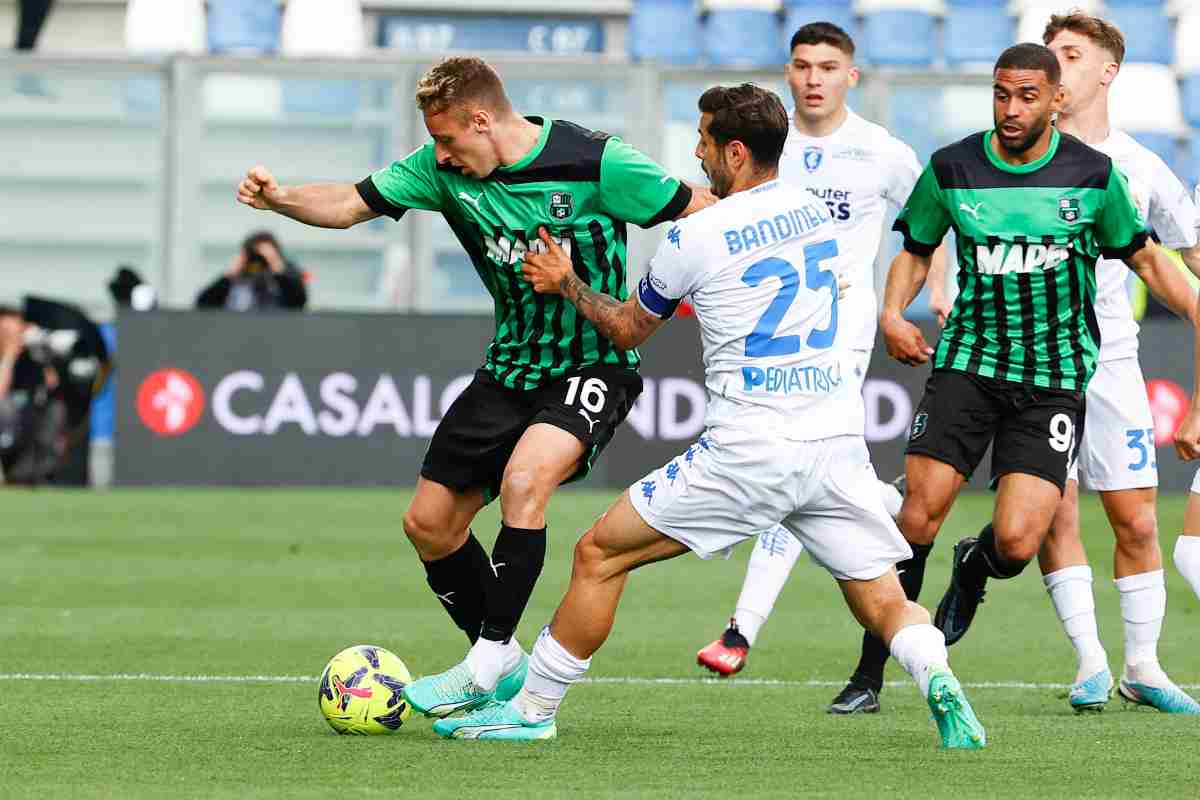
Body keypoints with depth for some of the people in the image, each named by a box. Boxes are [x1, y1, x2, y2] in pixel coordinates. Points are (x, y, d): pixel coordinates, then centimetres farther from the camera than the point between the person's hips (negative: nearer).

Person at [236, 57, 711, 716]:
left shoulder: (594, 163, -19)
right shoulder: (443, 168, -3)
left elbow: (702, 213, -12)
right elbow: (351, 205, 0)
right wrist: (280, 199, -18)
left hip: (594, 366, -7)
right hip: (511, 366, 7)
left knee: (522, 480, -32)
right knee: (428, 524, 5)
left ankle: (492, 656, -22)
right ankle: (499, 663, 23)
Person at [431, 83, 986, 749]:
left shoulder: (696, 238, -4)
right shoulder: (814, 212, 11)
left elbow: (627, 330, 12)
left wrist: (565, 284, 28)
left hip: (749, 453, -5)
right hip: (840, 442, 5)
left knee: (599, 553, 7)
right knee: (884, 604, 9)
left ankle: (533, 708, 12)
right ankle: (936, 678, -22)